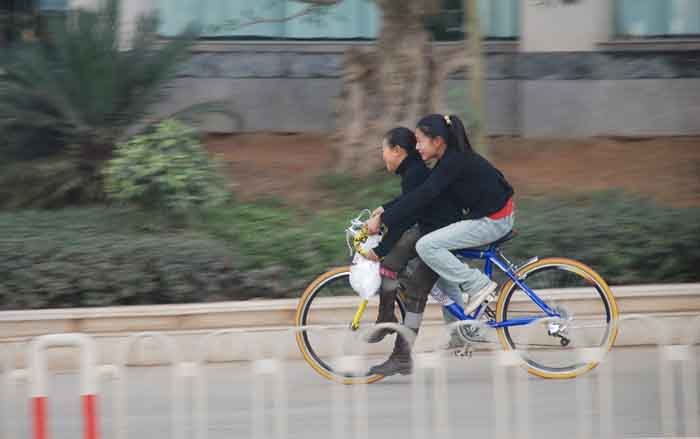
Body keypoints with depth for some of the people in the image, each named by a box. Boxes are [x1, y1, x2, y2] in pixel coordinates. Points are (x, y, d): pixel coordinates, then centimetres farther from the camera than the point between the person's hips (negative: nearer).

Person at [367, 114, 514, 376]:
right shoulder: (451, 160, 10)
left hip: (492, 221, -10)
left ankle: (478, 286, -10)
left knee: (427, 246, -18)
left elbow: (421, 197, -27)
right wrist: (384, 212, 9)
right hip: (484, 216, 10)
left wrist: (383, 219, -25)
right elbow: (420, 194, 16)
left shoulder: (455, 163, -20)